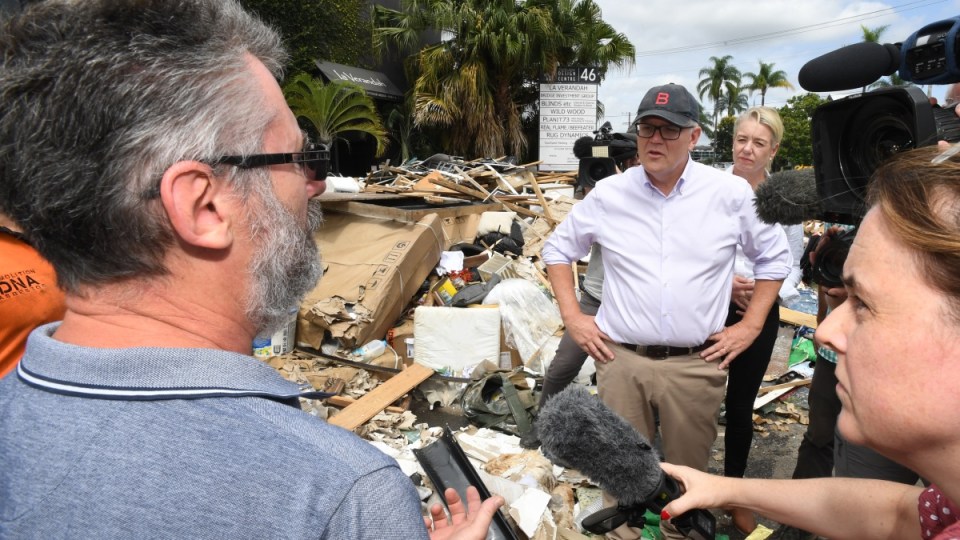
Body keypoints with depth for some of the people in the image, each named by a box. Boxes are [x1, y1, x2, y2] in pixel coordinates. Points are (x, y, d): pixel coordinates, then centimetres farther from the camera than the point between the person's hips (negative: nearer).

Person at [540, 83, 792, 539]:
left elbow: (774, 257, 11)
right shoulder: (608, 194, 0)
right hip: (620, 358, 0)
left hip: (697, 362, 0)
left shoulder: (732, 194, -2)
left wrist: (751, 325, 5)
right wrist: (572, 317, 4)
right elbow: (558, 248, 12)